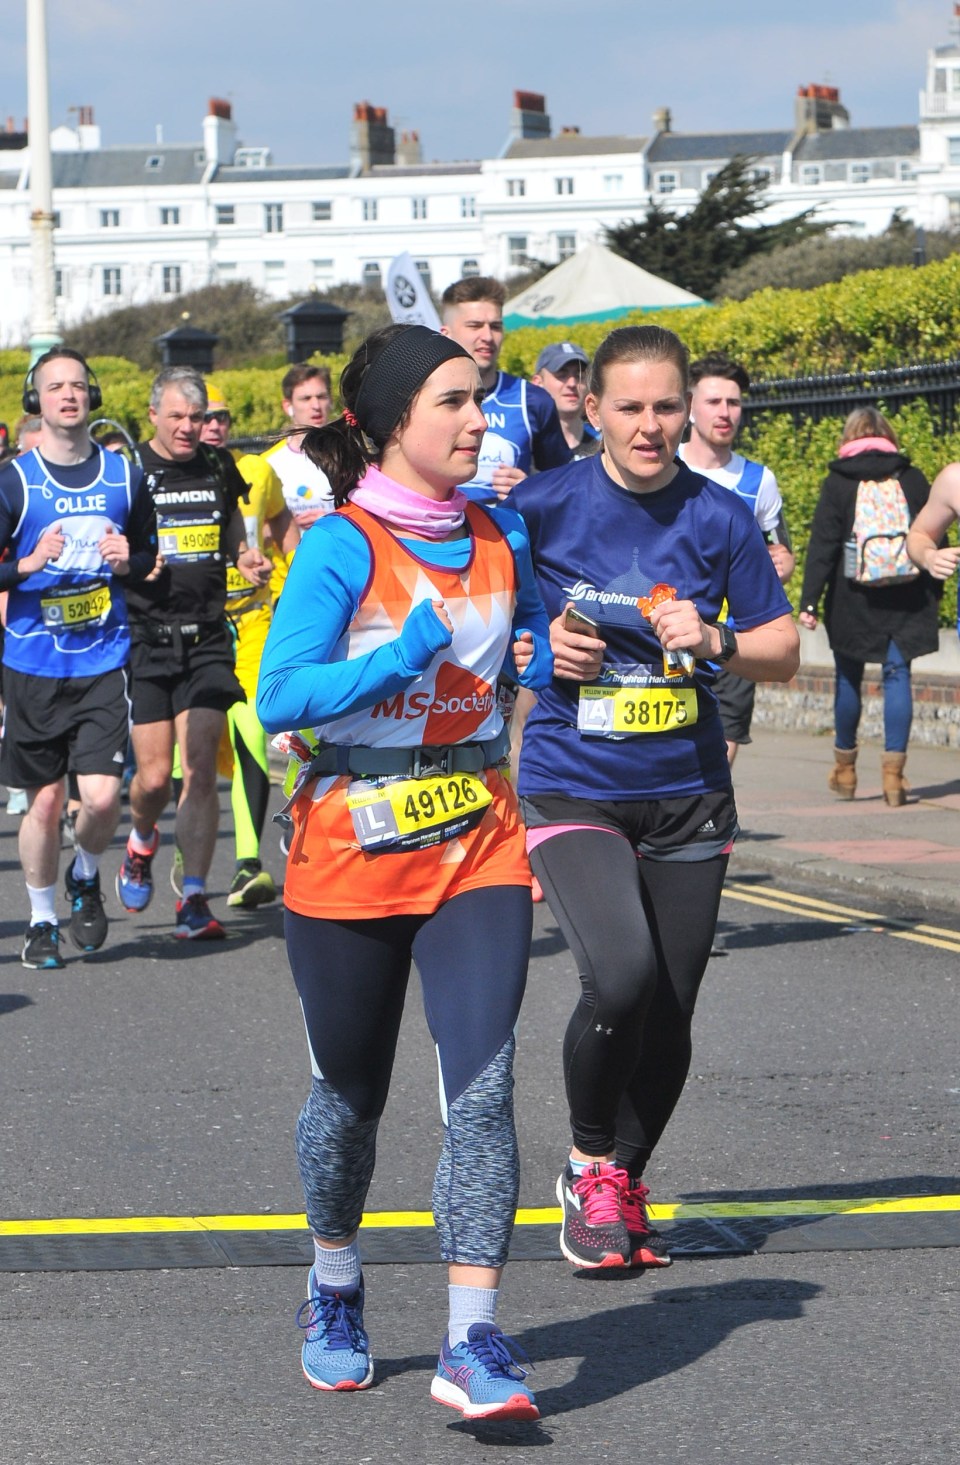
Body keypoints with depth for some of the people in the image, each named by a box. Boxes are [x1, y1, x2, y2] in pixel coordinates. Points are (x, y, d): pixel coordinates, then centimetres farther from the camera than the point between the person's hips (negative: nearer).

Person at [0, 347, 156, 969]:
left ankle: (86, 878, 20)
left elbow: (151, 557, 17)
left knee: (102, 795, -11)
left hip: (105, 662, 1)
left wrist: (127, 562, -5)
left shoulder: (125, 477, 4)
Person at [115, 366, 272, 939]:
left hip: (207, 638, 2)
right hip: (146, 638, -2)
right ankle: (142, 842, 32)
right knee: (154, 774, -3)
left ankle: (195, 900, -4)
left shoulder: (220, 468, 10)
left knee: (201, 771, -8)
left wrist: (250, 560, 1)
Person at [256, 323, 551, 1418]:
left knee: (481, 1087, -13)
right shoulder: (342, 547, -10)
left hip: (478, 847, 3)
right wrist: (405, 657, -26)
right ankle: (334, 1291, 39)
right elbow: (279, 698, -18)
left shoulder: (501, 539, 7)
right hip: (350, 854, -3)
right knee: (351, 1091, 13)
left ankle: (472, 1347, -14)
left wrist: (541, 660, 3)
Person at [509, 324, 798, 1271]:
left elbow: (783, 651, 7)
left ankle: (625, 1185, 32)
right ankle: (589, 1164, 2)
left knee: (669, 1015, 6)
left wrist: (715, 640, -12)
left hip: (687, 798, 3)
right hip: (571, 791, -3)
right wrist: (536, 644, -12)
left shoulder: (721, 518, 2)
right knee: (621, 973, -24)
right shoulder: (540, 507, -5)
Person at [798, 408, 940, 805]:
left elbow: (822, 544, -8)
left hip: (853, 600, -1)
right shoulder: (912, 478, 2)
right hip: (906, 598, 1)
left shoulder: (838, 482, -4)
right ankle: (893, 769, -7)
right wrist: (932, 591, 17)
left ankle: (845, 768, 22)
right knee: (897, 675, 3)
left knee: (849, 678, 12)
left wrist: (810, 600, -9)